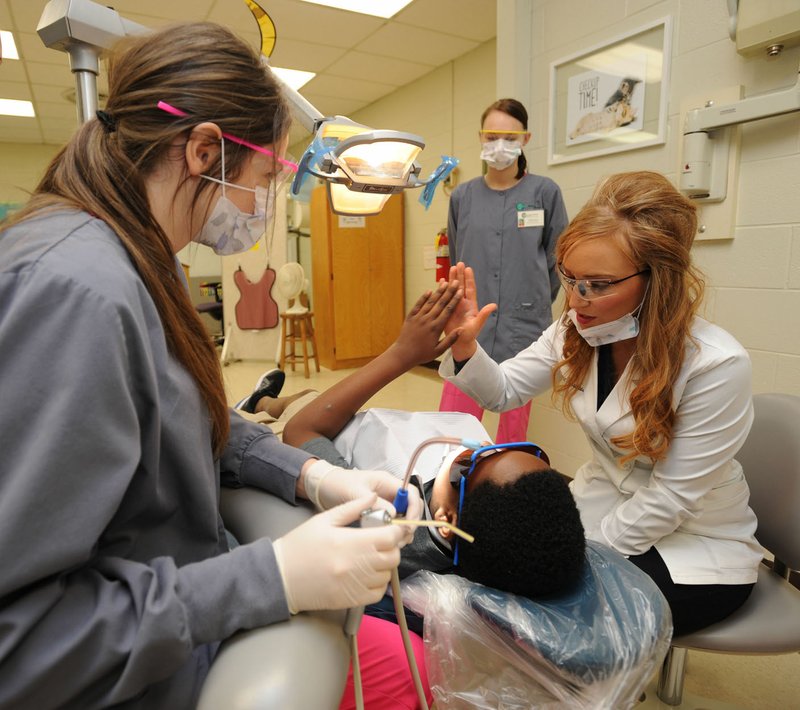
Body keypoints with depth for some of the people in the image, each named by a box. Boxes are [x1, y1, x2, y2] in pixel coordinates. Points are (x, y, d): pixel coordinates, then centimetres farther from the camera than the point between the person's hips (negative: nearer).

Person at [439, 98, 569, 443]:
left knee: (513, 434, 9)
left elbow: (556, 261, 7)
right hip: (472, 331, 2)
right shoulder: (463, 196, 7)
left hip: (525, 331, -1)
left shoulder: (544, 192, 0)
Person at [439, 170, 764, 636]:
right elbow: (504, 392, -4)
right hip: (607, 506, 5)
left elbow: (672, 497, -21)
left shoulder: (715, 365, -27)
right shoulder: (577, 332, -11)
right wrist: (465, 345, -24)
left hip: (697, 549, -4)